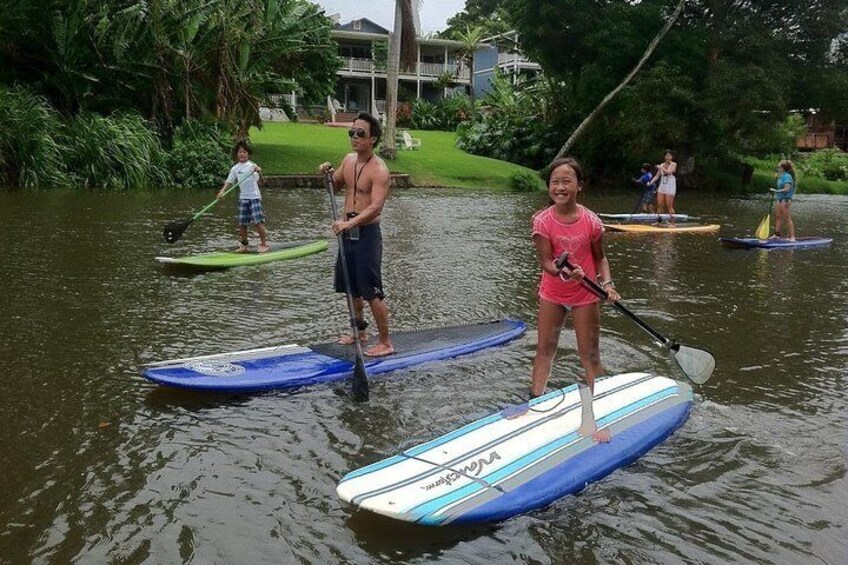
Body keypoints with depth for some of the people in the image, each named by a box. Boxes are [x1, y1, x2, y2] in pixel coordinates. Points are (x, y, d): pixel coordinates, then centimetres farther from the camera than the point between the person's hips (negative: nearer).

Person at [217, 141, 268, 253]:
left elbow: (261, 181, -13)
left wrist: (259, 172, -34)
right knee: (242, 223, 7)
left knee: (257, 221, -11)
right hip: (243, 198, 5)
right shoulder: (235, 168, 9)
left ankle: (264, 244, 0)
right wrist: (222, 191, -7)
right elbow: (229, 181, 9)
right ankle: (243, 245, 19)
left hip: (254, 197, -5)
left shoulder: (252, 166, -5)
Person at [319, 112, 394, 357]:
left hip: (367, 234, -8)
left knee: (372, 292, -4)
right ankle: (359, 332, 36)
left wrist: (350, 223, -40)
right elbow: (335, 187, 21)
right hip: (348, 231, 8)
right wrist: (328, 174, 0)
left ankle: (385, 343, 8)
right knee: (352, 288, 19)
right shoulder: (349, 160, 7)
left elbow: (375, 207, -29)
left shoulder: (379, 170, -18)